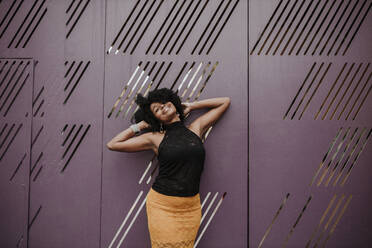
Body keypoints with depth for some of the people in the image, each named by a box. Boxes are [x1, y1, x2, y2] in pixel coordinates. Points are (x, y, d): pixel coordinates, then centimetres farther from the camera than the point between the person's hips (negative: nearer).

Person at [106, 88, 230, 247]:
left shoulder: (196, 128, 6)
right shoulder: (155, 138, 0)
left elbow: (225, 102, 14)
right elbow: (112, 144, 4)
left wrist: (191, 106, 12)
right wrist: (139, 126, 6)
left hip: (190, 208, 2)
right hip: (162, 205, -1)